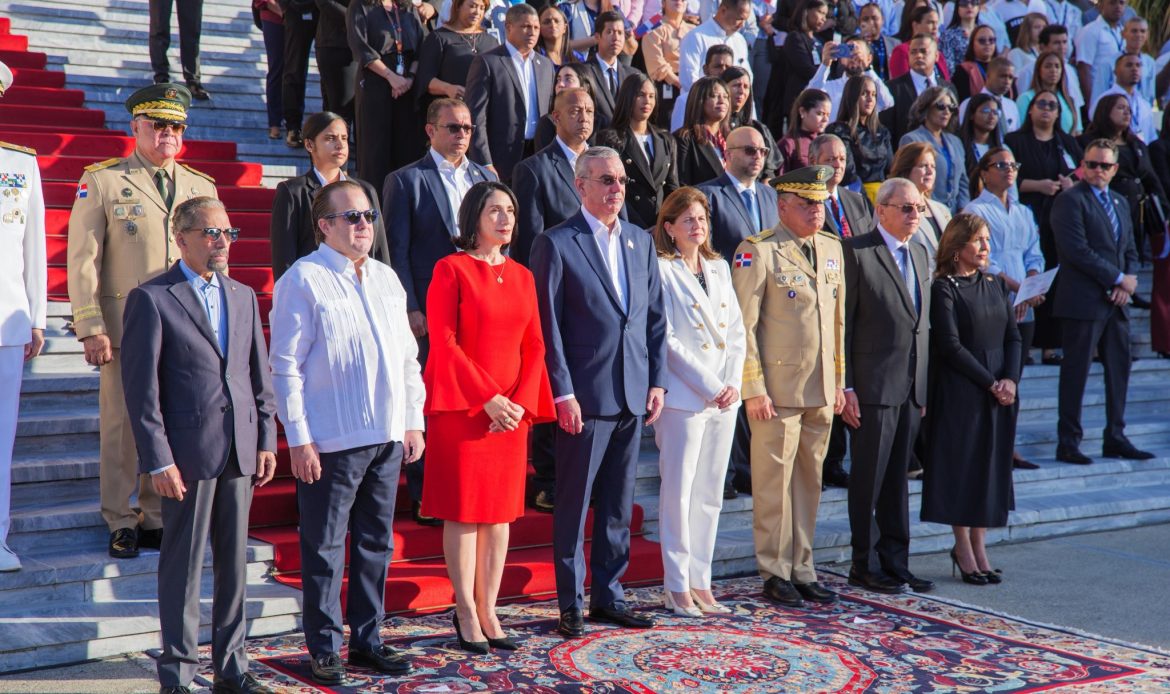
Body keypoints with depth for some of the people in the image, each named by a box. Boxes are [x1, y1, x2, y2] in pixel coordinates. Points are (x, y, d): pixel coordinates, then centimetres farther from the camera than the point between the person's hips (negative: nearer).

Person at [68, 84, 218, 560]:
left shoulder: (202, 187, 13)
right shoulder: (101, 181, 2)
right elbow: (82, 259, -1)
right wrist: (91, 329, -8)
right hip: (126, 328, -3)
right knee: (122, 427, 2)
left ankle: (157, 518, 17)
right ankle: (121, 524, 14)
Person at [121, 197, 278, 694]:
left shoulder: (244, 297, 13)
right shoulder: (151, 299, -4)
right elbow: (141, 387, -8)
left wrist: (267, 440, 8)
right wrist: (157, 461, -12)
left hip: (241, 451, 5)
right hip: (188, 453, -5)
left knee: (234, 563, 11)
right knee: (183, 565, 2)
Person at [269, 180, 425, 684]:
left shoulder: (387, 279, 13)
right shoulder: (303, 280, -7)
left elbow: (407, 357, 18)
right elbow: (285, 366, -10)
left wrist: (413, 421, 13)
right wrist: (298, 439, -13)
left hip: (388, 436, 7)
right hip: (331, 441, -6)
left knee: (376, 544, 13)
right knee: (325, 548, 2)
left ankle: (366, 641, 25)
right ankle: (323, 648, 14)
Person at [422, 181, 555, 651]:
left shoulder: (522, 276, 12)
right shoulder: (451, 269, -3)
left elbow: (534, 345, 9)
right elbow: (443, 342, -10)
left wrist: (521, 402, -6)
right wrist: (487, 398, -15)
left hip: (512, 410, 5)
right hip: (461, 406, -5)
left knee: (501, 511, 7)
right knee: (463, 511, -1)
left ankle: (488, 610, 14)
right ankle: (466, 613, 8)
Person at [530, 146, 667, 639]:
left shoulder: (640, 241, 13)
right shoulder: (556, 244, -5)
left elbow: (655, 317, 14)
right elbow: (548, 326, -9)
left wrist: (657, 381, 7)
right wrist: (563, 394, -13)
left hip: (633, 395, 6)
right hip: (584, 395, -6)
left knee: (618, 505, 13)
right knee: (573, 505, 3)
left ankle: (609, 595, 23)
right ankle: (571, 605, 12)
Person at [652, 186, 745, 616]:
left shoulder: (719, 268, 15)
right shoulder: (661, 270, -5)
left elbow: (736, 331, 13)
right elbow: (666, 339, -11)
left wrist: (733, 383, -1)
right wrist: (709, 387, -13)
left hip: (724, 399, 6)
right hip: (683, 397, -6)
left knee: (710, 494, 9)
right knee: (678, 492, -3)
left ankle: (700, 583, 16)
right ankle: (677, 587, 5)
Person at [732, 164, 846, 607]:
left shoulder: (832, 248, 13)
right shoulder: (758, 252, -7)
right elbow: (743, 325, -10)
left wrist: (839, 381, 15)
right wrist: (754, 388, -13)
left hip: (821, 391, 6)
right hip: (777, 389, -6)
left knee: (809, 483, 12)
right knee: (775, 482, 1)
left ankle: (803, 571, 21)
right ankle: (775, 575, 11)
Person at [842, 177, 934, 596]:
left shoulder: (919, 254, 16)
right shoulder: (856, 252, -8)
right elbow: (841, 325, -10)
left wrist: (923, 387, 14)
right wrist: (844, 387, -15)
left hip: (911, 387, 7)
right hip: (873, 385, -7)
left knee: (897, 479, 13)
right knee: (869, 478, 1)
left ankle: (895, 562, 20)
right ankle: (866, 565, 11)